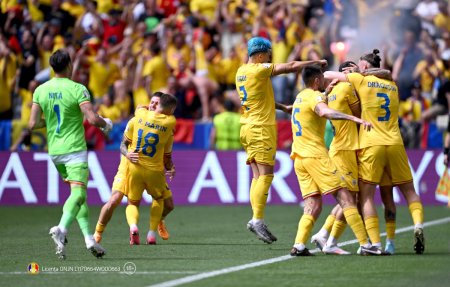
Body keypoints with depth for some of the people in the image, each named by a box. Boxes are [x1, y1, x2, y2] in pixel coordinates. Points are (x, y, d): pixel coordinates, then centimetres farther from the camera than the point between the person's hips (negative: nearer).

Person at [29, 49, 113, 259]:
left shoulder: (40, 90, 4)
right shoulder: (77, 89, -10)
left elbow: (33, 124, 1)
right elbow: (92, 118, -18)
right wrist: (106, 124, 3)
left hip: (54, 151, 6)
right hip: (75, 149, -6)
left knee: (78, 192, 16)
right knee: (78, 193, -12)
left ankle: (89, 237, 7)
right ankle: (61, 229, -37)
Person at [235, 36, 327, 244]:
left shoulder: (241, 71, 14)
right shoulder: (259, 70, -11)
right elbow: (291, 67, -8)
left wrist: (283, 107, 27)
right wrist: (316, 62, 5)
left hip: (247, 128, 9)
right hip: (261, 128, -9)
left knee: (258, 176, 6)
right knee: (266, 174, -10)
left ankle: (256, 219, 0)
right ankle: (257, 219, -18)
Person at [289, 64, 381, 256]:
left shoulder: (301, 96, 19)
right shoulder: (313, 96, -8)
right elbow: (325, 112, -31)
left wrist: (326, 93, 27)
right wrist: (355, 119, -39)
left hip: (299, 157, 9)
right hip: (315, 155, -9)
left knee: (313, 207, 6)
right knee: (345, 198, -9)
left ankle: (298, 245, -10)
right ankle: (365, 245, -13)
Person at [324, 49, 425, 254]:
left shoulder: (362, 80, 4)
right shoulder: (392, 86, 18)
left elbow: (327, 75, 8)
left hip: (371, 145, -4)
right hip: (395, 144, 4)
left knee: (366, 195, -1)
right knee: (409, 191, 13)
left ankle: (375, 243, -12)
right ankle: (418, 225, -12)